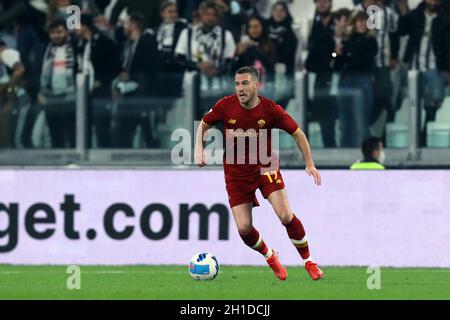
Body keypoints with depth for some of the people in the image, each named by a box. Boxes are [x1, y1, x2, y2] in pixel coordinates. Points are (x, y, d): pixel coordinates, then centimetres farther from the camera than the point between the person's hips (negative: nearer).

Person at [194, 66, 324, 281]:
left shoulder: (270, 109, -14)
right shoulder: (226, 106, -11)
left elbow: (297, 133, -2)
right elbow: (203, 125, 7)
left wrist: (310, 164, -6)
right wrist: (199, 150, -8)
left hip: (265, 166, -1)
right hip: (236, 172, 1)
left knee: (285, 215, -18)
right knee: (244, 228, -7)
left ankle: (308, 261, 2)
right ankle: (270, 257, 24)